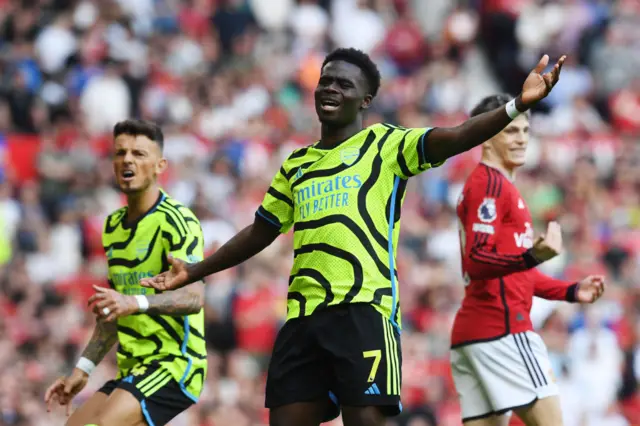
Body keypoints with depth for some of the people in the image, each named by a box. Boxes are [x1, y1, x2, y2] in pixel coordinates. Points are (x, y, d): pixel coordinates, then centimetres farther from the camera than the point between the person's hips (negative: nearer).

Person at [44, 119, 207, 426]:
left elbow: (194, 297, -23)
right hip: (131, 370, 9)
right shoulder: (113, 226, 17)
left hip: (174, 364, -9)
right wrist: (82, 370, 17)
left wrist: (136, 303, -38)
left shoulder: (177, 220, -9)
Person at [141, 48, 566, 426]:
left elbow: (454, 139, -11)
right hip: (303, 317, 6)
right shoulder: (297, 165, 21)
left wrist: (515, 107, -27)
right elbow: (260, 233, 32)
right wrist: (195, 272, 34)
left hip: (363, 310, -6)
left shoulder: (385, 145, 4)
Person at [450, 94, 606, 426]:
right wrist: (532, 257, -36)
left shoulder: (489, 184, 25)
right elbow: (477, 261, -20)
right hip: (502, 326, -10)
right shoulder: (491, 184, -7)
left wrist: (571, 292, 21)